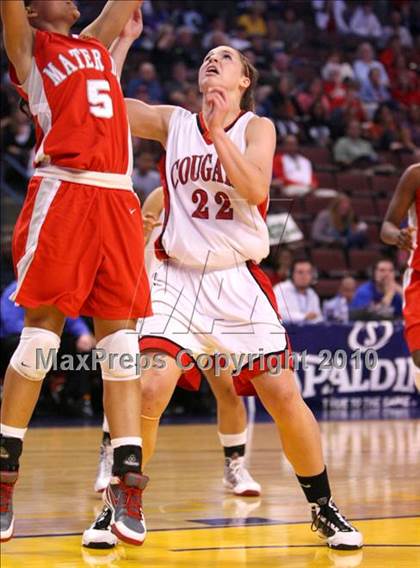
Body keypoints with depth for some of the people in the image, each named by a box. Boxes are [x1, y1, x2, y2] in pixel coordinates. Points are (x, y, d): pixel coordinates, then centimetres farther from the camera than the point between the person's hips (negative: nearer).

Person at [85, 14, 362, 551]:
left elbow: (255, 190, -14)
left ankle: (324, 510, 14)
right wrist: (124, 37, 5)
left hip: (240, 283, -1)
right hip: (179, 280, 1)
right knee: (150, 390, -17)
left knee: (284, 395, -4)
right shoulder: (173, 122, 8)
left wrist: (218, 133, -19)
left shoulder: (256, 127, 3)